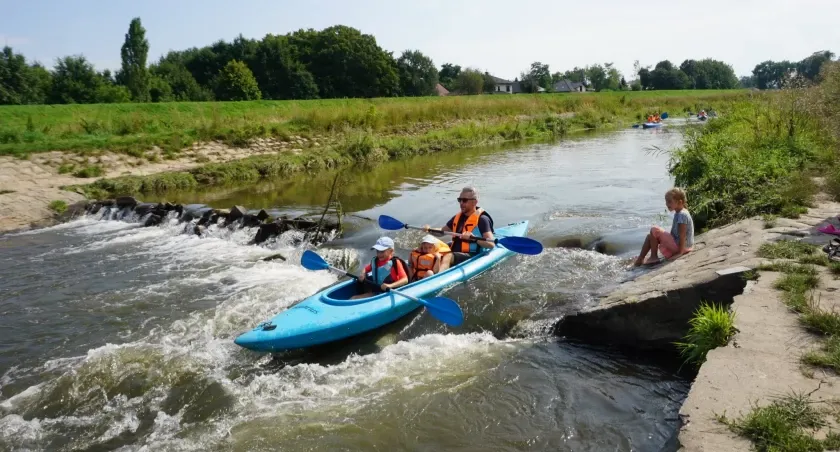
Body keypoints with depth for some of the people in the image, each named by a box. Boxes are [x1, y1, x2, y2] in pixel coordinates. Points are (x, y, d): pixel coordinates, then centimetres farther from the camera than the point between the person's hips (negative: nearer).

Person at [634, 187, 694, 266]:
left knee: (654, 230, -16)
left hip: (680, 246, -10)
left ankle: (654, 257, -6)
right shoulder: (678, 213, 10)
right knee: (651, 236, 8)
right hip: (676, 244, 10)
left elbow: (682, 235, -22)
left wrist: (680, 252, -22)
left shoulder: (682, 215, -20)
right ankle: (639, 259, 4)